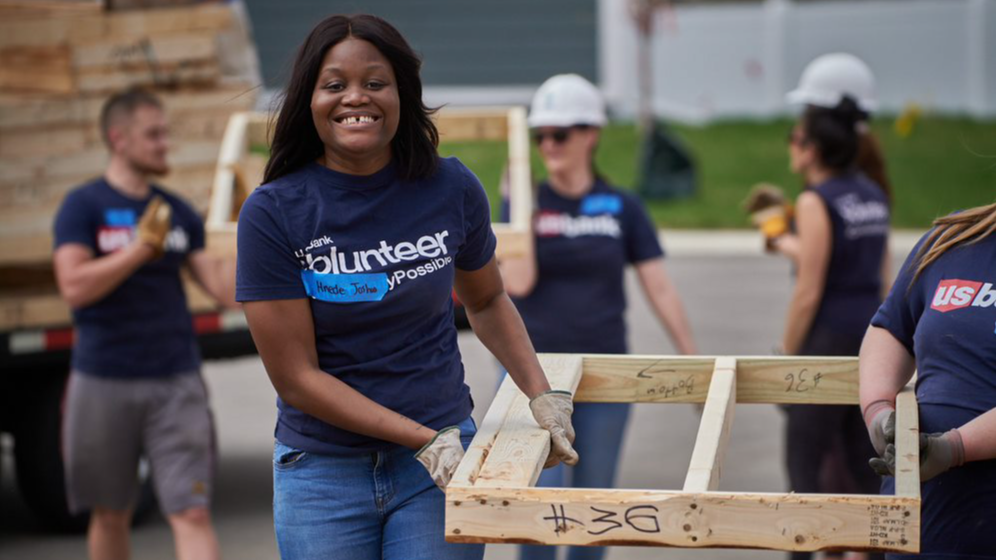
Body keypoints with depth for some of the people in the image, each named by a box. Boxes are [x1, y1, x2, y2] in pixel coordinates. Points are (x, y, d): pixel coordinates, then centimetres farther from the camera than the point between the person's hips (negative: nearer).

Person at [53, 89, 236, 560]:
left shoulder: (178, 212, 9)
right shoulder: (83, 207, -2)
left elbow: (226, 290, 4)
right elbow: (74, 287, -16)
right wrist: (142, 248, -16)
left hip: (176, 383, 2)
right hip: (104, 383, -2)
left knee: (192, 513, -7)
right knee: (111, 515, 12)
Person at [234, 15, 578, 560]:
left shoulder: (452, 190, -3)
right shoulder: (272, 213, -11)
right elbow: (296, 379, -12)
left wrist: (543, 395, 4)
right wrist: (423, 439, -16)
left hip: (444, 454, 1)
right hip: (323, 470, -1)